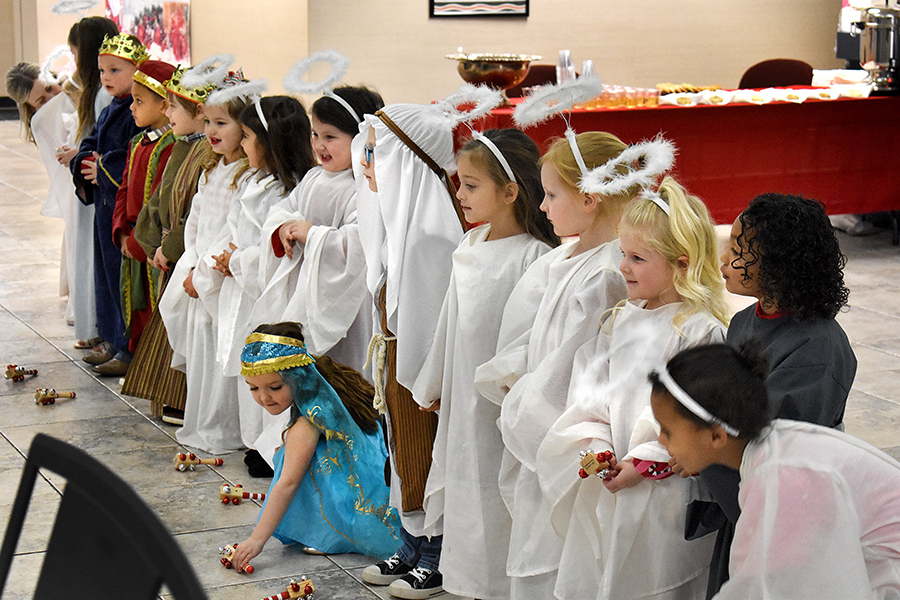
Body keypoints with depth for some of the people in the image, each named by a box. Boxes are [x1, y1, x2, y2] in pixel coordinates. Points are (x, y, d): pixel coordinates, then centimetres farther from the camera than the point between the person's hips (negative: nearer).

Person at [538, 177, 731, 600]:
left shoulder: (700, 331, -14)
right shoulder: (619, 320, 8)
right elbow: (589, 389, 10)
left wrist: (642, 463, -18)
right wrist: (597, 446, -5)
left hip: (664, 491, -6)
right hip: (606, 484, 7)